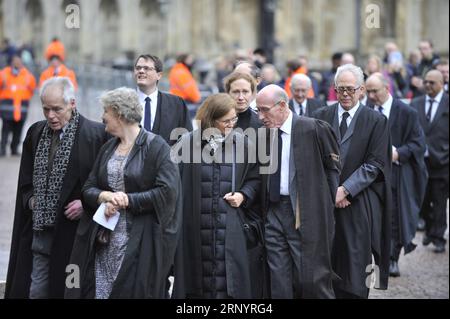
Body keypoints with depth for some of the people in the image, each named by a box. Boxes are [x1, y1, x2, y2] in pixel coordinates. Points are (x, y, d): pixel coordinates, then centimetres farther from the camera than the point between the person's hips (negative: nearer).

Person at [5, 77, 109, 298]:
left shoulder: (96, 134, -8)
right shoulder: (35, 133, 11)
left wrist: (87, 203, -14)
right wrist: (30, 199, 4)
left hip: (73, 232, -5)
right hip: (40, 231, 5)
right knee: (36, 291, 5)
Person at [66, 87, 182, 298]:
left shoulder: (155, 146, -6)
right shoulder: (108, 148, 15)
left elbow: (167, 192, -14)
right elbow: (88, 188, 12)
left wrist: (127, 200, -13)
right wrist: (105, 197, -10)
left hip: (139, 241, -6)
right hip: (103, 241, 6)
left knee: (132, 292, -4)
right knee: (96, 291, 1)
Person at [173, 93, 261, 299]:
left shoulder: (242, 143, 3)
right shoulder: (188, 143, -3)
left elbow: (254, 178, 14)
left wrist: (243, 195, -4)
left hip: (230, 230, 1)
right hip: (195, 230, -1)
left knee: (228, 280, -1)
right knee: (200, 278, 4)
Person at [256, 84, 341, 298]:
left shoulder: (313, 129, -8)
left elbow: (334, 167, -2)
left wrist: (327, 206, -4)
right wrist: (264, 212, 5)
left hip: (306, 215, -5)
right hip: (274, 214, 5)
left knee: (313, 280, -4)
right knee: (278, 285, 5)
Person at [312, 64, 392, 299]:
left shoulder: (376, 121, 1)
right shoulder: (320, 117, 8)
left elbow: (375, 164, -4)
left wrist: (345, 189, -11)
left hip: (359, 205, -2)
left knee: (355, 266, -1)